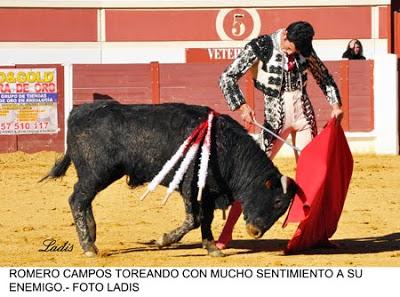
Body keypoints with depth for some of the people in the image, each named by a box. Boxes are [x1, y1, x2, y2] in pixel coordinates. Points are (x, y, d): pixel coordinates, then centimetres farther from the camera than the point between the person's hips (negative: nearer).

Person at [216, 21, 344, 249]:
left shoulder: (304, 50, 2)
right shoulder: (259, 47, -9)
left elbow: (324, 76, 17)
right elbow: (227, 78, -9)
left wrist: (336, 103, 3)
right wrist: (242, 106, -22)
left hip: (304, 115, 4)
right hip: (276, 117, -4)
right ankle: (227, 233, -5)